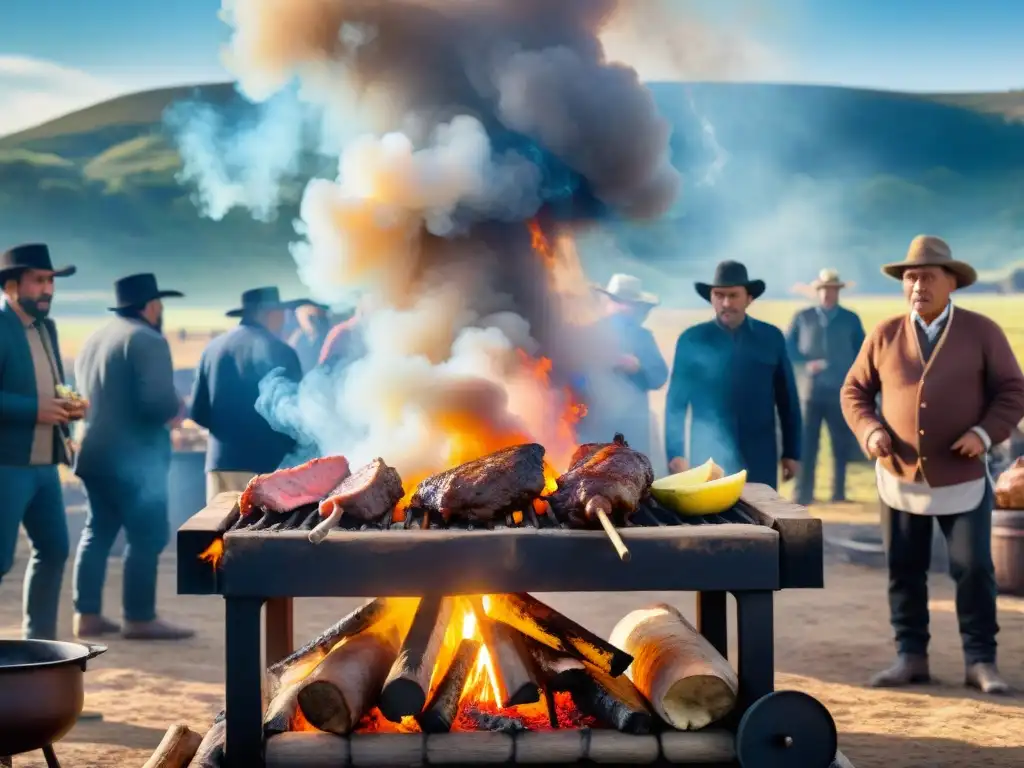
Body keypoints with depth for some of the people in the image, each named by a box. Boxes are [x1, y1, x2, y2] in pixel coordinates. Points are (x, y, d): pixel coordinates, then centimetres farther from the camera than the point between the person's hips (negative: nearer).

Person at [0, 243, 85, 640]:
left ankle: (39, 639, 23)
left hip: (43, 462, 9)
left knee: (53, 548, 12)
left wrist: (68, 407, 2)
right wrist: (35, 411, -23)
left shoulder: (46, 327, 14)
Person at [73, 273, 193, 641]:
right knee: (147, 537, -3)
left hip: (96, 453, 9)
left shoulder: (93, 341, 16)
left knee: (97, 532, 13)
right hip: (134, 457, -9)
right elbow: (159, 403, -23)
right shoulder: (148, 341, -13)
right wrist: (177, 411, -4)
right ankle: (140, 619, -1)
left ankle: (87, 615, 14)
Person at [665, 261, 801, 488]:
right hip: (709, 460, -1)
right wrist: (675, 453, -1)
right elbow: (676, 402, 5)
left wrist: (792, 452, 8)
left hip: (760, 460, 1)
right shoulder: (692, 340, 4)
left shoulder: (771, 337, 8)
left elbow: (787, 399, 10)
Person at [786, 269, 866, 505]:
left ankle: (839, 493, 13)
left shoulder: (851, 319, 9)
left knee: (842, 444, 4)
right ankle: (803, 494, -1)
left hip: (841, 392, 1)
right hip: (810, 390, -1)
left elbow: (863, 353, 11)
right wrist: (805, 364, -11)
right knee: (806, 443, -4)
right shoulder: (802, 317, 7)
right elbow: (788, 347, 6)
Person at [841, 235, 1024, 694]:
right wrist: (869, 431, -8)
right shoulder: (884, 335, 3)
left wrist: (985, 432, -16)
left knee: (974, 570, -2)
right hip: (899, 477, 2)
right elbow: (854, 390, 10)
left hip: (962, 479, -2)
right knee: (904, 571, 8)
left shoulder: (982, 332, -2)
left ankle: (981, 661, 9)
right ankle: (911, 656, 19)